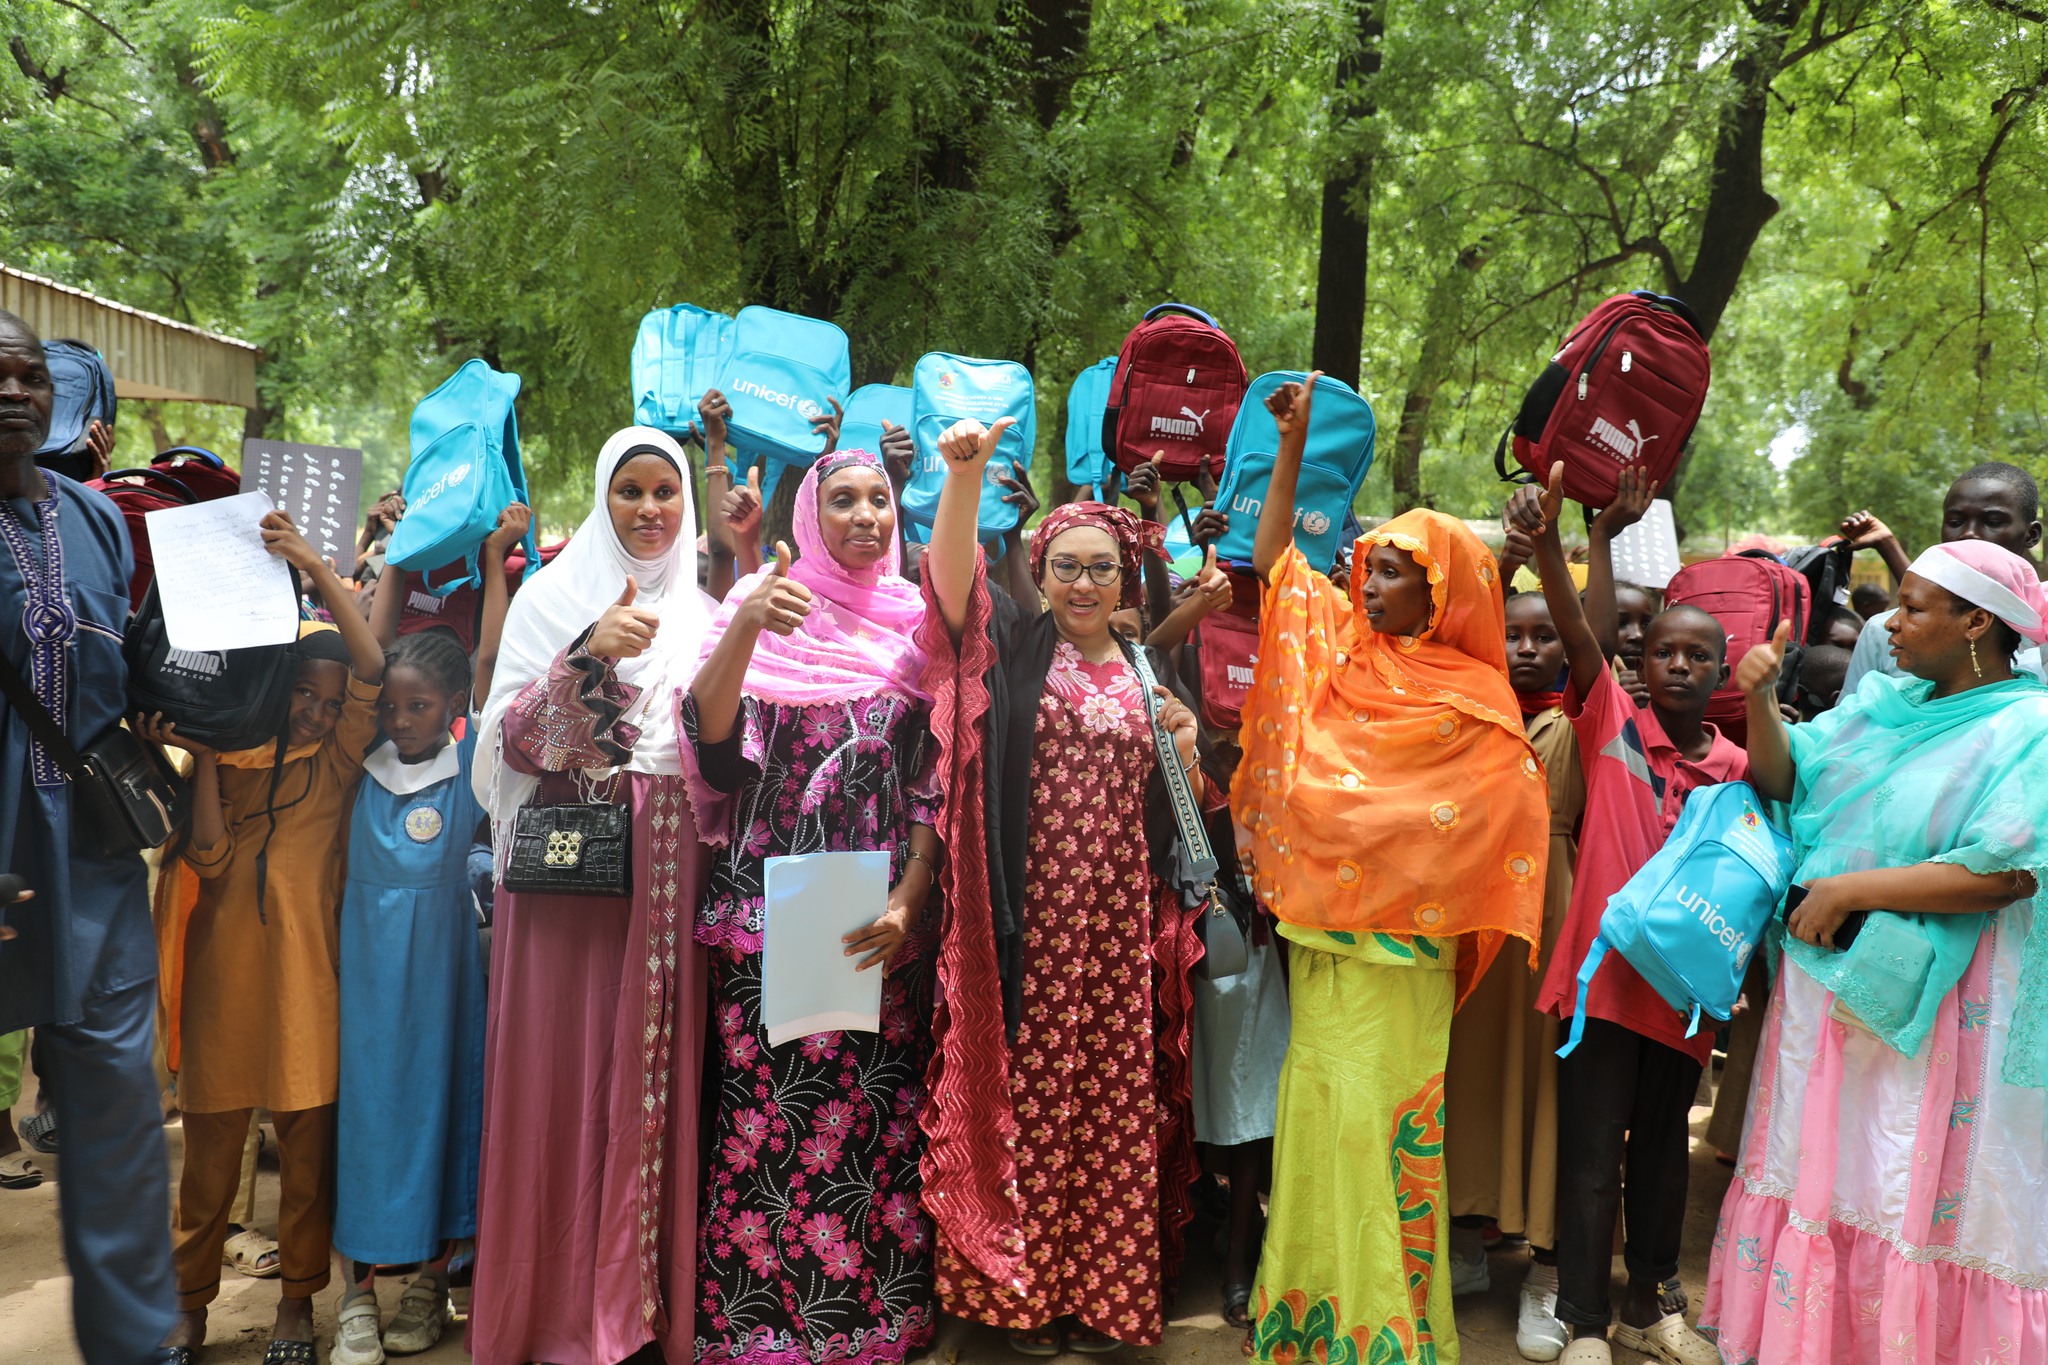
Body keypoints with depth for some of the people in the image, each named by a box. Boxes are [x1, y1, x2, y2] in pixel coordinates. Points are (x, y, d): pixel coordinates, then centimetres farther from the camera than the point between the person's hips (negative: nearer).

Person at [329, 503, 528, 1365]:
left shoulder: (465, 767, -5)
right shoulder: (369, 763, 1)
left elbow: (489, 662, -7)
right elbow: (373, 651, 1)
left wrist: (495, 557, -5)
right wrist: (397, 558, 1)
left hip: (440, 956, -2)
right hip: (368, 954, 2)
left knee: (439, 1093, 6)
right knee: (367, 1098, 5)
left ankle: (432, 1278, 19)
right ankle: (360, 1288, 14)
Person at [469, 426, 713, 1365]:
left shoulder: (708, 609, 13)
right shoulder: (553, 597, 6)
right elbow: (510, 740, -4)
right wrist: (589, 657, -16)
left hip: (674, 874, 2)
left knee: (663, 1072, 2)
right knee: (568, 1069, -2)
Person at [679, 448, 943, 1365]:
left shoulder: (917, 625, 7)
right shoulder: (762, 605, 3)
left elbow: (937, 780, 5)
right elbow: (713, 737, -11)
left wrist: (907, 900, -7)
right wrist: (743, 627, -27)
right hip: (768, 904, -1)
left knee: (877, 1116, 3)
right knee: (765, 1114, -2)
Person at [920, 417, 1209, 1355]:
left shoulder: (1150, 673, 11)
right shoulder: (1012, 650, 3)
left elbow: (1179, 815, 14)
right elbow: (954, 572, -15)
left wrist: (1189, 747, -4)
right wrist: (965, 472, -27)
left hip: (1121, 928, 3)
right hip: (1027, 925, -2)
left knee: (1116, 1102, 7)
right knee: (1025, 1098, 2)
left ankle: (1103, 1291, 21)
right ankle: (1020, 1288, 17)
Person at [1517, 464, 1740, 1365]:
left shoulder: (1735, 766, 4)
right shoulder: (1610, 721, -5)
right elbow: (1579, 633, -22)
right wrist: (1545, 541, -38)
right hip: (1603, 975, -4)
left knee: (1662, 1152, 18)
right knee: (1591, 1157, 4)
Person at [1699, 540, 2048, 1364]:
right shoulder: (1882, 704, 8)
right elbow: (1782, 778, 10)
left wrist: (1847, 889, -18)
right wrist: (1761, 700, -8)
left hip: (1927, 1010, -6)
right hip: (1829, 980, 6)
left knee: (1915, 1199, 4)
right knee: (1816, 1174, 15)